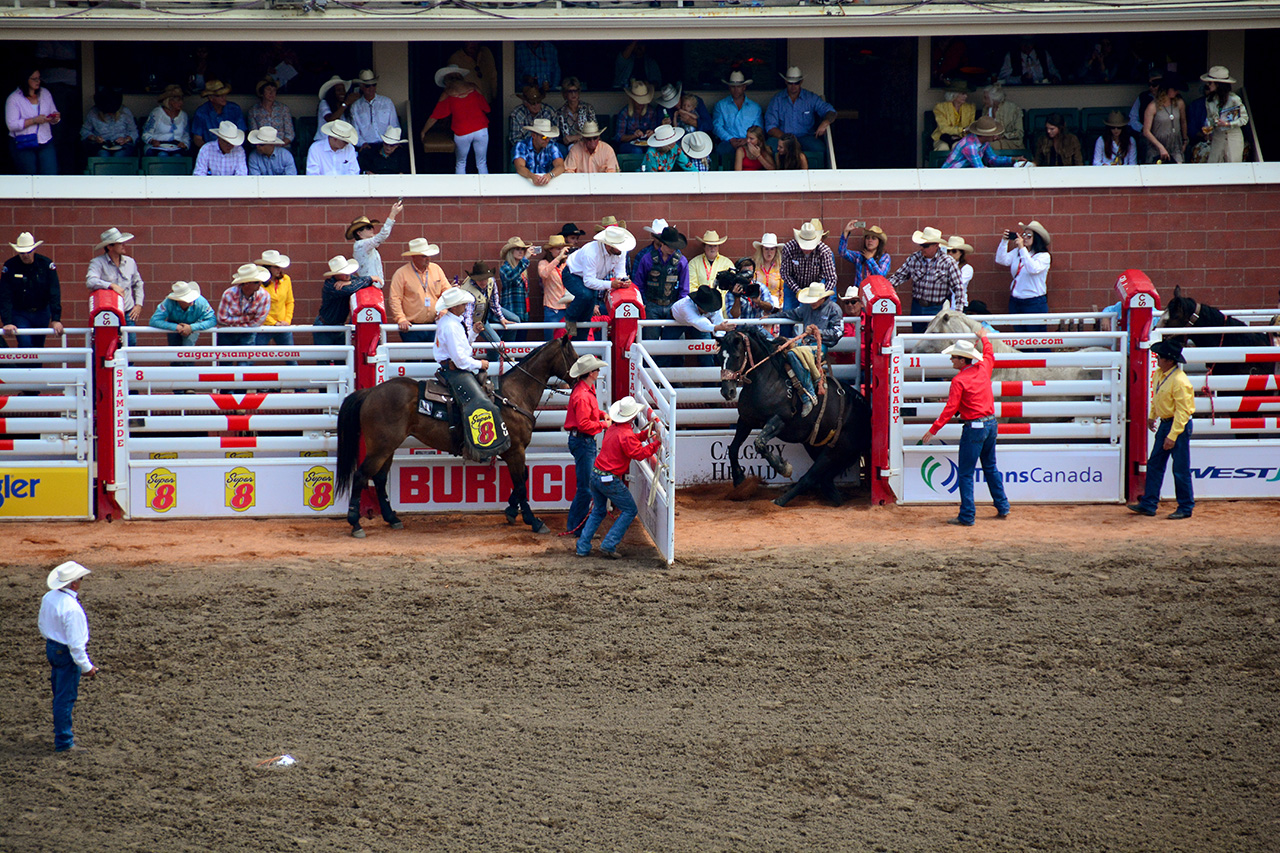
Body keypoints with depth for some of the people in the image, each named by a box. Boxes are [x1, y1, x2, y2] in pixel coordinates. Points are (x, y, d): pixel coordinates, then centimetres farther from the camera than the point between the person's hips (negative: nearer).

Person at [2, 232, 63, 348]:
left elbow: (54, 294, -14)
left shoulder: (46, 264, -11)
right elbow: (5, 297, -16)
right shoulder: (10, 266, -13)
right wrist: (7, 322, -26)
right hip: (19, 314, -2)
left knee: (38, 347, 7)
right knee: (25, 344, -17)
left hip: (41, 312, 2)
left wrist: (56, 319, -24)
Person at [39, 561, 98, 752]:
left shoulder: (48, 598, -3)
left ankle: (62, 735, 37)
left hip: (51, 648, 9)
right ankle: (64, 742, 11)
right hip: (67, 654, -9)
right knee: (66, 698, 2)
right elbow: (76, 642, -26)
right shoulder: (72, 608, -29)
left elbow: (42, 624, 14)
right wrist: (86, 666, -17)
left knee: (59, 695, 23)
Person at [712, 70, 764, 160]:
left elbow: (759, 131, 13)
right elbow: (717, 126, 6)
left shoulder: (755, 107, 22)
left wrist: (747, 140, -10)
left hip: (749, 143, 1)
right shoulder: (720, 105, 20)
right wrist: (731, 139, -12)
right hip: (728, 143, -1)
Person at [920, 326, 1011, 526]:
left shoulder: (959, 380, -15)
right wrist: (984, 339, 46)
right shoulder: (983, 368, 3)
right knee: (990, 468, 22)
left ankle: (967, 516, -2)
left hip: (974, 427, -8)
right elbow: (989, 355, 28)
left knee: (965, 473, -1)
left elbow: (950, 409, -18)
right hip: (991, 423, 8)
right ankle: (1002, 508, 26)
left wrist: (933, 430, -16)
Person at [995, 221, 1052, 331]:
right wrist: (1004, 241, -10)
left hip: (1034, 303, -5)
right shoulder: (1016, 252, 7)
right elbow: (1001, 260, 0)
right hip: (1015, 301, 5)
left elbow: (1033, 269, -25)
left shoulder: (1043, 256, -8)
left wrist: (1022, 248, -28)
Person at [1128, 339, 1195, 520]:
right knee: (1154, 464, 10)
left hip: (1179, 425, -9)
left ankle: (1186, 507, 10)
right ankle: (1148, 504, 16)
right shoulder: (1159, 374, 4)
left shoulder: (1180, 381, -25)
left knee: (1180, 469, -2)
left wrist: (1172, 436, -26)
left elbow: (1183, 412, -24)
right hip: (1164, 423, 9)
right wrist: (1152, 416, 29)